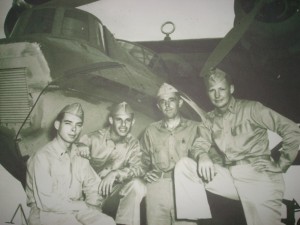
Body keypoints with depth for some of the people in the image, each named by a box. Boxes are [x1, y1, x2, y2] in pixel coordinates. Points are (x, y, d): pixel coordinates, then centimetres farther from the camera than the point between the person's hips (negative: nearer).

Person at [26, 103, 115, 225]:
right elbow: (46, 202, -17)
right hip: (47, 213, -4)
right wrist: (84, 206, -12)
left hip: (77, 209, 5)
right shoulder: (42, 156, -11)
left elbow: (92, 186, 11)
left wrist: (91, 204, -10)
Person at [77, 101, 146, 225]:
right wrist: (80, 147, -33)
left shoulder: (133, 144, -1)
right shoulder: (96, 137, -7)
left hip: (112, 190, 3)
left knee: (137, 185, -24)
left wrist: (116, 173, -33)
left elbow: (137, 168, -14)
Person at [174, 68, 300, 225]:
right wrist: (202, 155, -17)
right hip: (229, 175, 5)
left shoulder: (250, 108, 1)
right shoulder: (210, 119, 16)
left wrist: (280, 166, -5)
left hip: (258, 176, -4)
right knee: (183, 166, -11)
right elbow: (200, 144, 7)